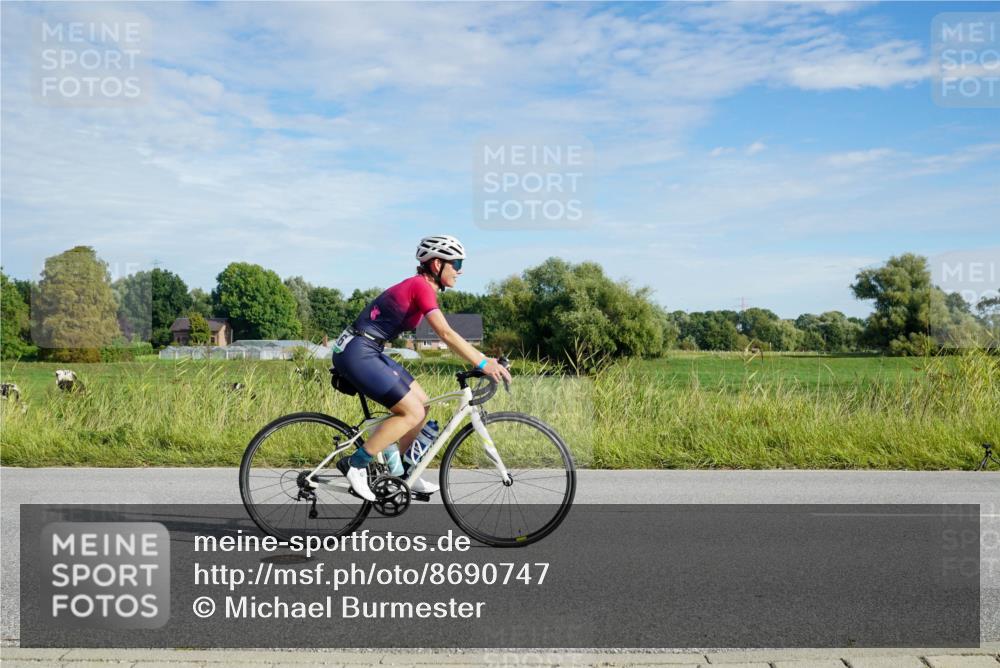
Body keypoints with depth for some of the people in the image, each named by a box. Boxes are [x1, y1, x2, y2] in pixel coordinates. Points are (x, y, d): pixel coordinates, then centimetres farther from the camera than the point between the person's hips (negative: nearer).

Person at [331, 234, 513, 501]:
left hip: (369, 351, 10)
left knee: (421, 403, 12)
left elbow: (446, 334, 17)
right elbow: (446, 334, -24)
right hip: (357, 353, -10)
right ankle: (356, 465, -3)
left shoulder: (419, 286, 14)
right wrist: (483, 364, -24)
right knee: (413, 412, -10)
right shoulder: (421, 286, -16)